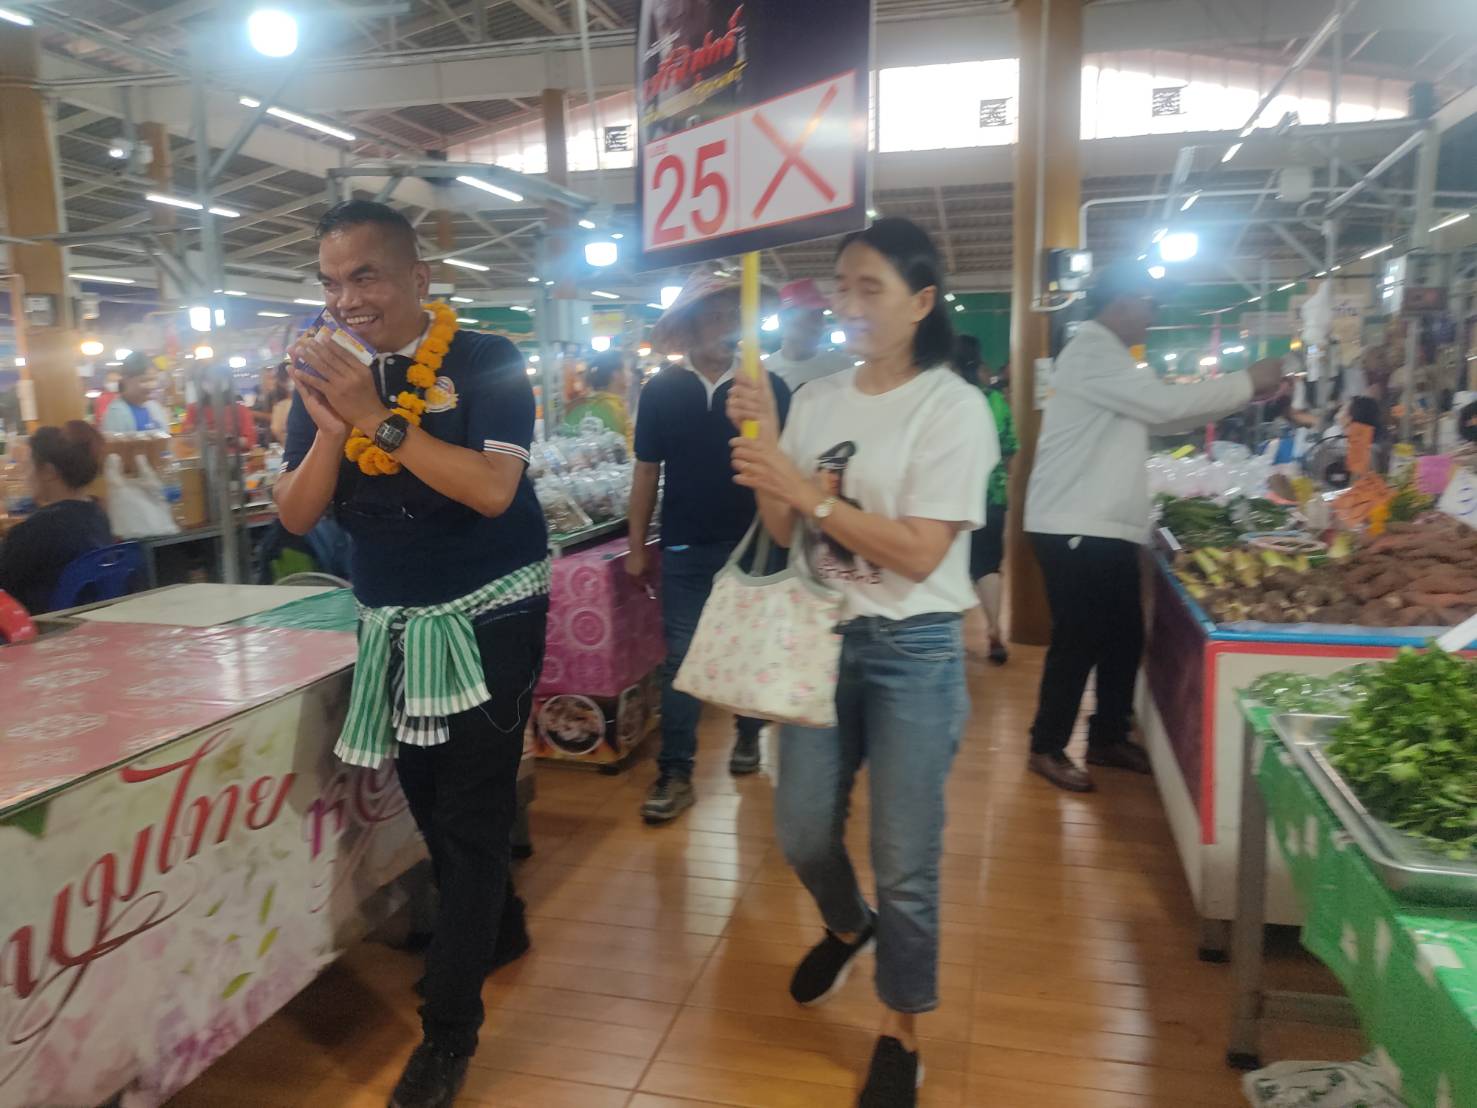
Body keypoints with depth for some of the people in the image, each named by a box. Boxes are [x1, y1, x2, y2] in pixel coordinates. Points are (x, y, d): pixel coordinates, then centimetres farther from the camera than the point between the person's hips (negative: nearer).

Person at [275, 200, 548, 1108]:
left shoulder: (486, 362, -11)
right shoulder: (327, 378, 3)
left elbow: (492, 489, -24)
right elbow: (297, 517, -2)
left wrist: (380, 418, -28)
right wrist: (331, 429, -19)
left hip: (487, 623, -5)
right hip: (392, 628, 6)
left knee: (473, 814, 0)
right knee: (428, 798, 18)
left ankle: (450, 1030, 14)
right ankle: (496, 924, 44)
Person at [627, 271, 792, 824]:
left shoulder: (767, 386, -2)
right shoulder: (661, 389, 0)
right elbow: (647, 470, 5)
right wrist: (637, 545, 4)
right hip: (685, 547, 0)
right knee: (681, 658, 2)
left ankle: (748, 735, 35)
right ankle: (675, 773, 9)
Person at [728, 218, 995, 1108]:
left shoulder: (954, 407, -11)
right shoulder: (818, 399, 4)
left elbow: (918, 554, -19)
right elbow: (784, 531, 5)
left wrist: (808, 492, -23)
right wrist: (764, 445, -9)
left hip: (914, 653, -5)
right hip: (822, 637, 5)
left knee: (906, 863, 6)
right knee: (803, 834, 15)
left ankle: (901, 1036, 30)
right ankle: (849, 927, 50)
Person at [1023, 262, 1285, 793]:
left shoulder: (1108, 357, 21)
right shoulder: (1091, 352, -12)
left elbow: (1158, 416, 21)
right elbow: (1165, 403, -19)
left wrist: (1243, 395, 12)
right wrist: (1247, 383, -7)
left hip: (1107, 528, 10)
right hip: (1075, 529, -10)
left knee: (1124, 637, 13)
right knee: (1078, 641, -4)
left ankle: (1108, 739, 26)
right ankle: (1047, 749, 8)